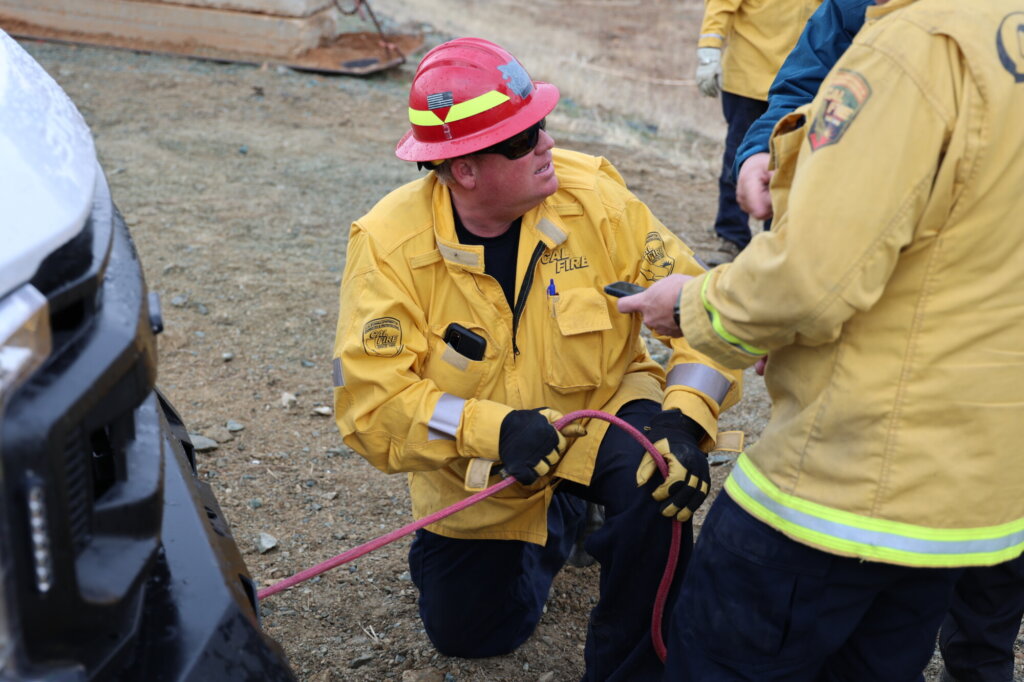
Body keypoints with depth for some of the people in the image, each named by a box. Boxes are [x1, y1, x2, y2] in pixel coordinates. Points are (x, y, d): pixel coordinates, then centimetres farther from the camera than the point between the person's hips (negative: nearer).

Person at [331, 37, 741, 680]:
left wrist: (686, 415, -36)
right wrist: (493, 430, -39)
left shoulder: (594, 197, -21)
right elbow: (372, 400, -26)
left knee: (661, 483, -34)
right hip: (476, 460, 1)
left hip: (601, 410, -1)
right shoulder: (389, 242, -23)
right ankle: (554, 523, 43)